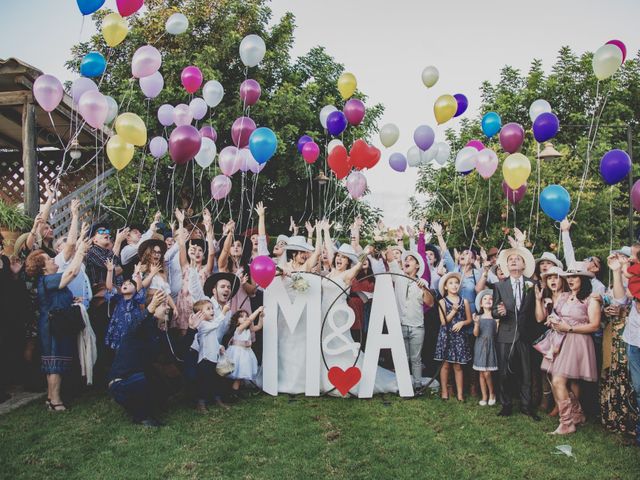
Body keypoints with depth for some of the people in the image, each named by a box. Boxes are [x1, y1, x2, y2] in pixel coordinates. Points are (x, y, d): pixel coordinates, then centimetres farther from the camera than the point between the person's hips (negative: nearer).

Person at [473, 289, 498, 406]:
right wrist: (476, 323, -20)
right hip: (480, 346, 2)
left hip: (491, 346, -2)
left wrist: (498, 323, -19)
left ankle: (492, 394, 16)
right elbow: (476, 334, -4)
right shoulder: (478, 317, 3)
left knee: (487, 373, -7)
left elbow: (497, 333, -6)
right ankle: (484, 396, 18)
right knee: (482, 373, 7)